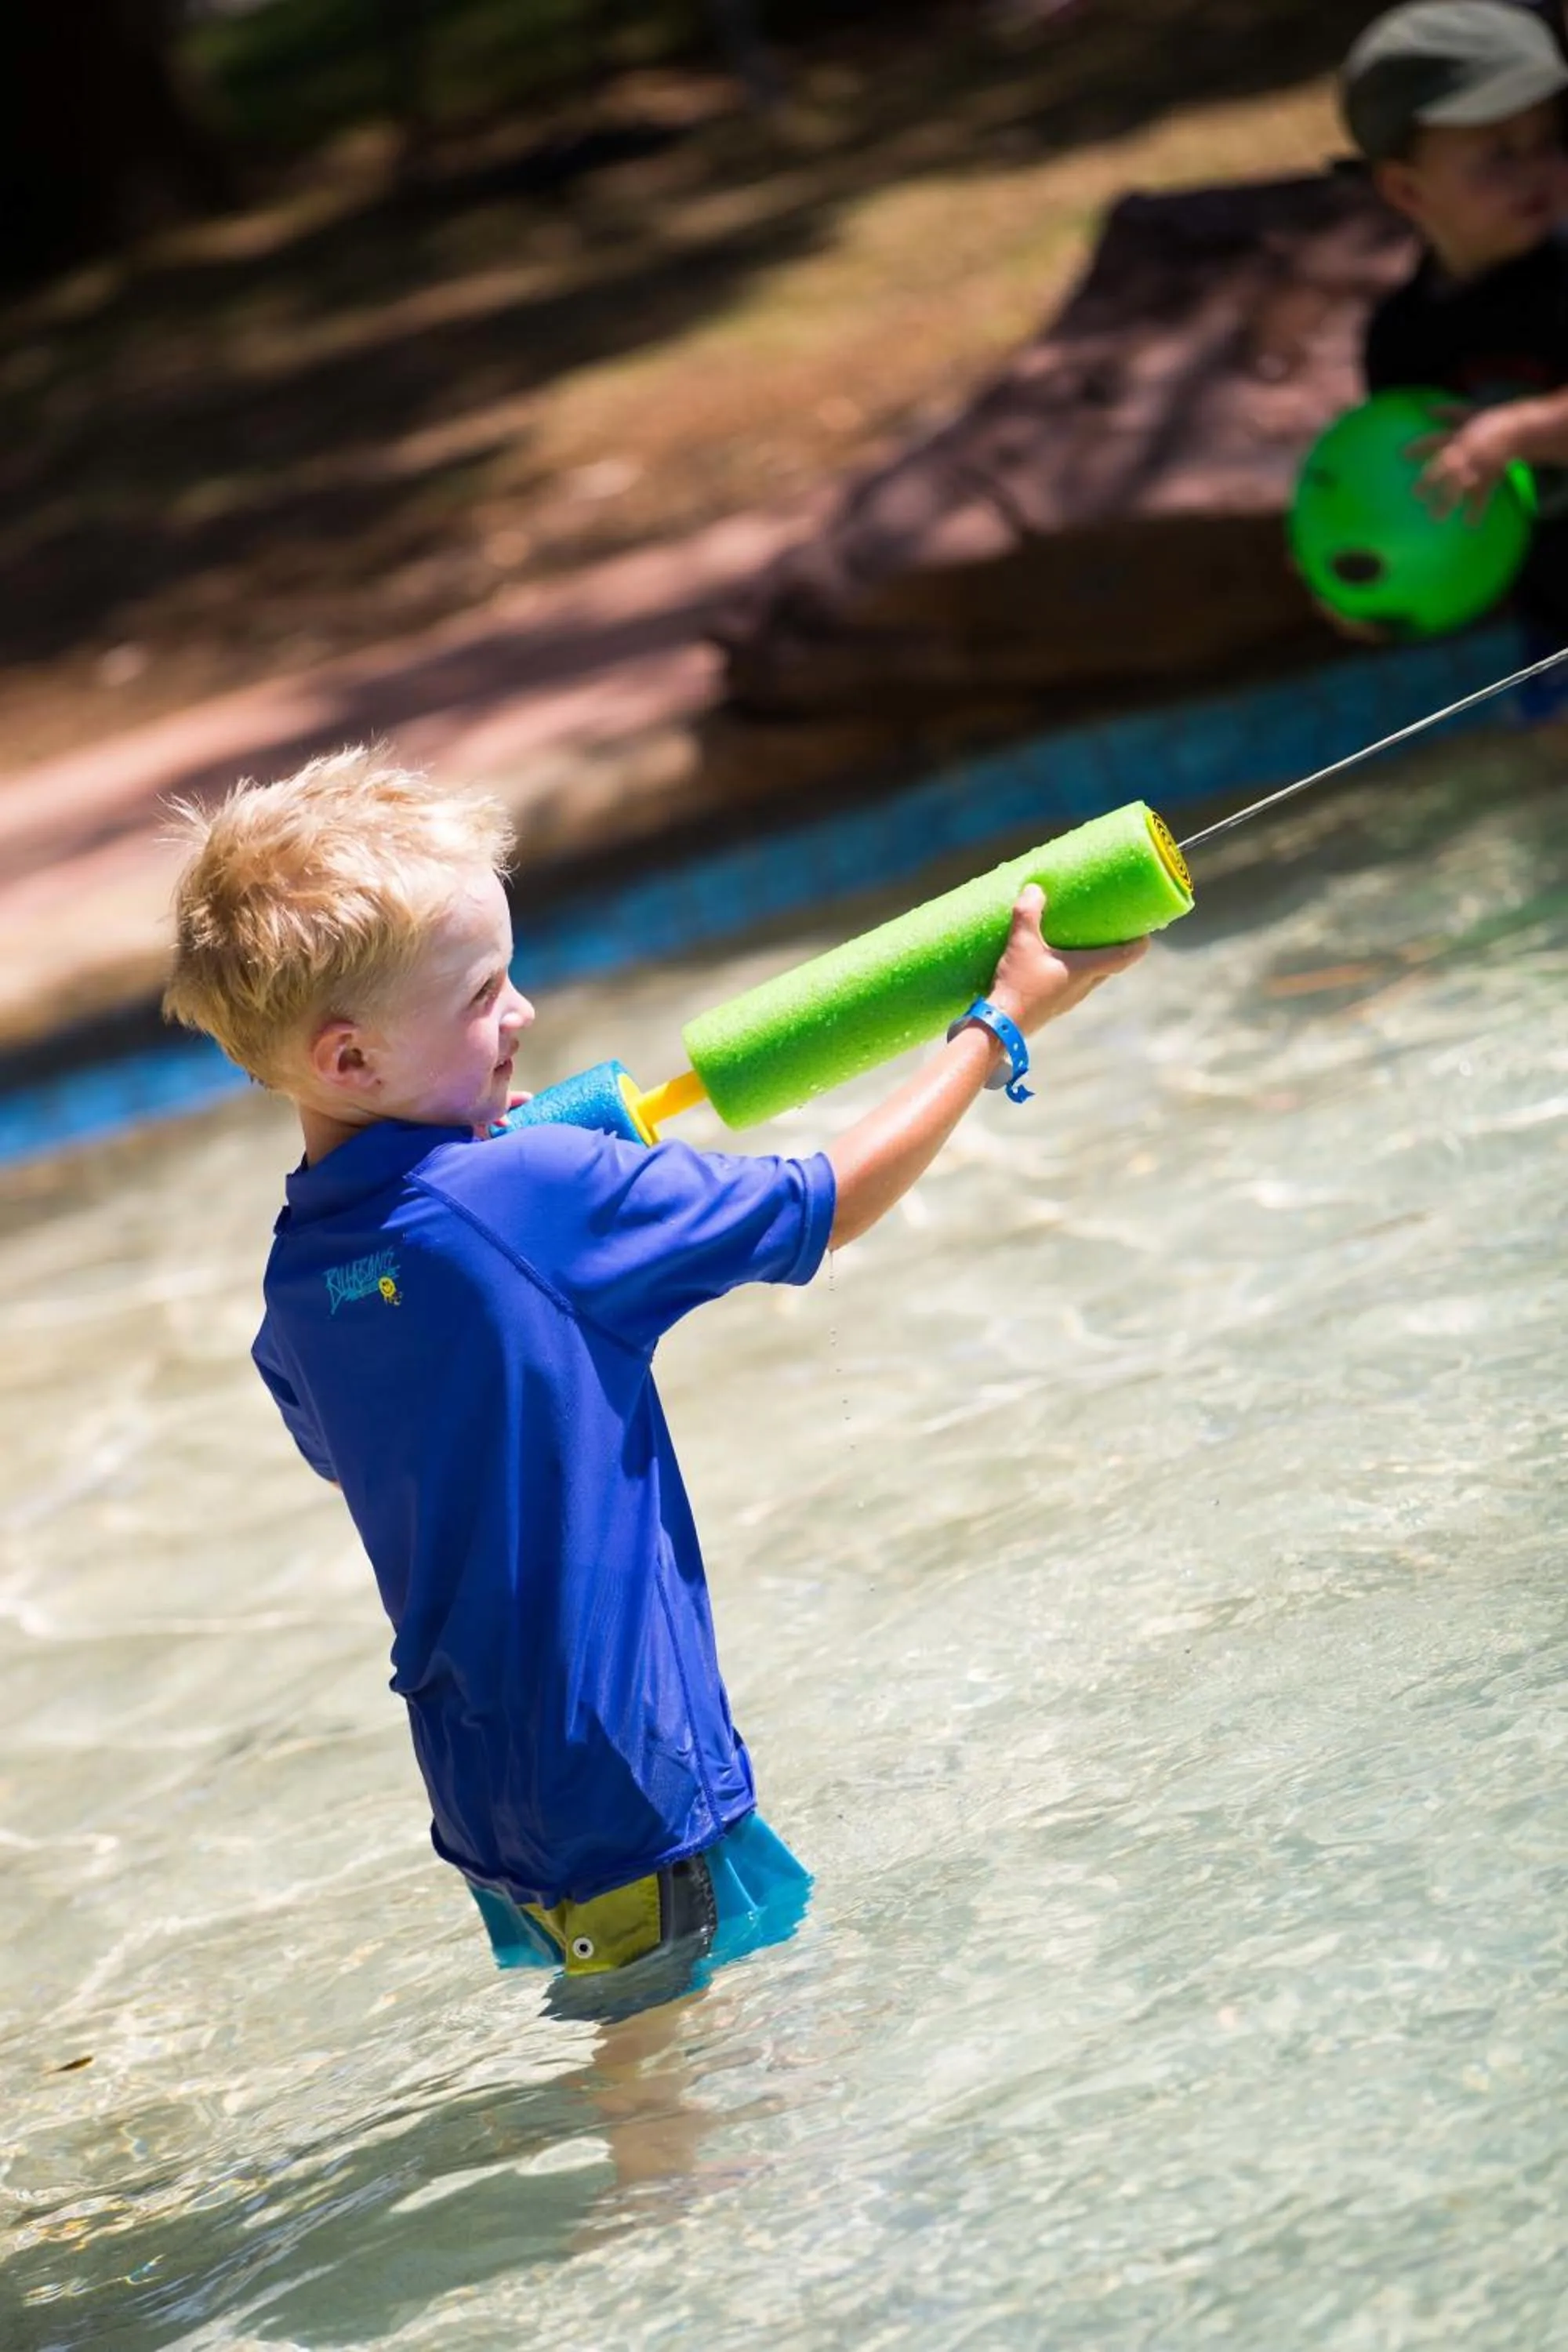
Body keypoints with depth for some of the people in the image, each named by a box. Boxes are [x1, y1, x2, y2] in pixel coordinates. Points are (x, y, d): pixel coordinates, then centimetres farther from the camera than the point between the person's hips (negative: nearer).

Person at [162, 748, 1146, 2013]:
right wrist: (1003, 1022, 0)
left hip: (482, 1781, 8)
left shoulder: (296, 1287, 1)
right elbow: (821, 1207, -11)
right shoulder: (533, 1195, -20)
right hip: (623, 1770, -8)